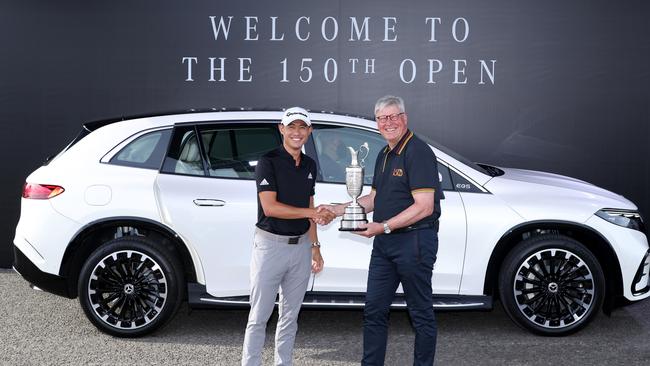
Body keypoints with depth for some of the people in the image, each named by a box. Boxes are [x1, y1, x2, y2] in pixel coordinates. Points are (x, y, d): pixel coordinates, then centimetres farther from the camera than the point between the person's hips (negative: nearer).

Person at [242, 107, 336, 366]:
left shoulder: (310, 165, 12)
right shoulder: (268, 161, -8)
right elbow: (270, 207, -17)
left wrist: (315, 246, 14)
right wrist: (312, 212, -16)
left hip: (301, 246, 6)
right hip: (270, 245, -6)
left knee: (290, 316, 12)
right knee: (259, 317, -2)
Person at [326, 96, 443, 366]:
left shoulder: (418, 153, -14)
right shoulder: (384, 155, 15)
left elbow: (424, 207, -20)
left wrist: (384, 226, -22)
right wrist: (338, 209, 13)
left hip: (414, 240, -9)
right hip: (384, 242, 9)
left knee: (421, 313, 4)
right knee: (374, 310, 11)